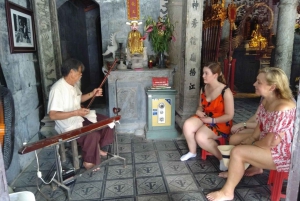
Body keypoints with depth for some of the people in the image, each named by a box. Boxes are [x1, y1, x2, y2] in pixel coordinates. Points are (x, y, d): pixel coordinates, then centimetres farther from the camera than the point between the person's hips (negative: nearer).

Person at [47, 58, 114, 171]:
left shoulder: (74, 84, 3)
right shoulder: (57, 89, -25)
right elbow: (52, 115, -28)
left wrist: (92, 94, 4)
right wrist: (76, 113, -33)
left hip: (80, 116, 9)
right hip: (68, 124, -9)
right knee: (93, 134, -28)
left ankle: (97, 148, 21)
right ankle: (88, 162, -4)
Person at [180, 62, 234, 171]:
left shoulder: (226, 92, -20)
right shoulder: (204, 89, 0)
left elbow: (229, 115, -17)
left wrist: (211, 120, -21)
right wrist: (198, 111, -10)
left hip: (220, 123, -6)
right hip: (205, 118, 6)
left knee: (200, 137, -28)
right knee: (187, 125, -20)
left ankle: (222, 157, -4)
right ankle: (192, 152, 4)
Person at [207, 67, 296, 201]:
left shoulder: (283, 109, -33)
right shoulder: (266, 100, -4)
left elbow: (271, 142, -29)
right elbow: (261, 124, 9)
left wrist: (253, 144, -11)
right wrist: (252, 138, -4)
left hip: (282, 154, -9)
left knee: (237, 152, -22)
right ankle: (255, 167, 33)